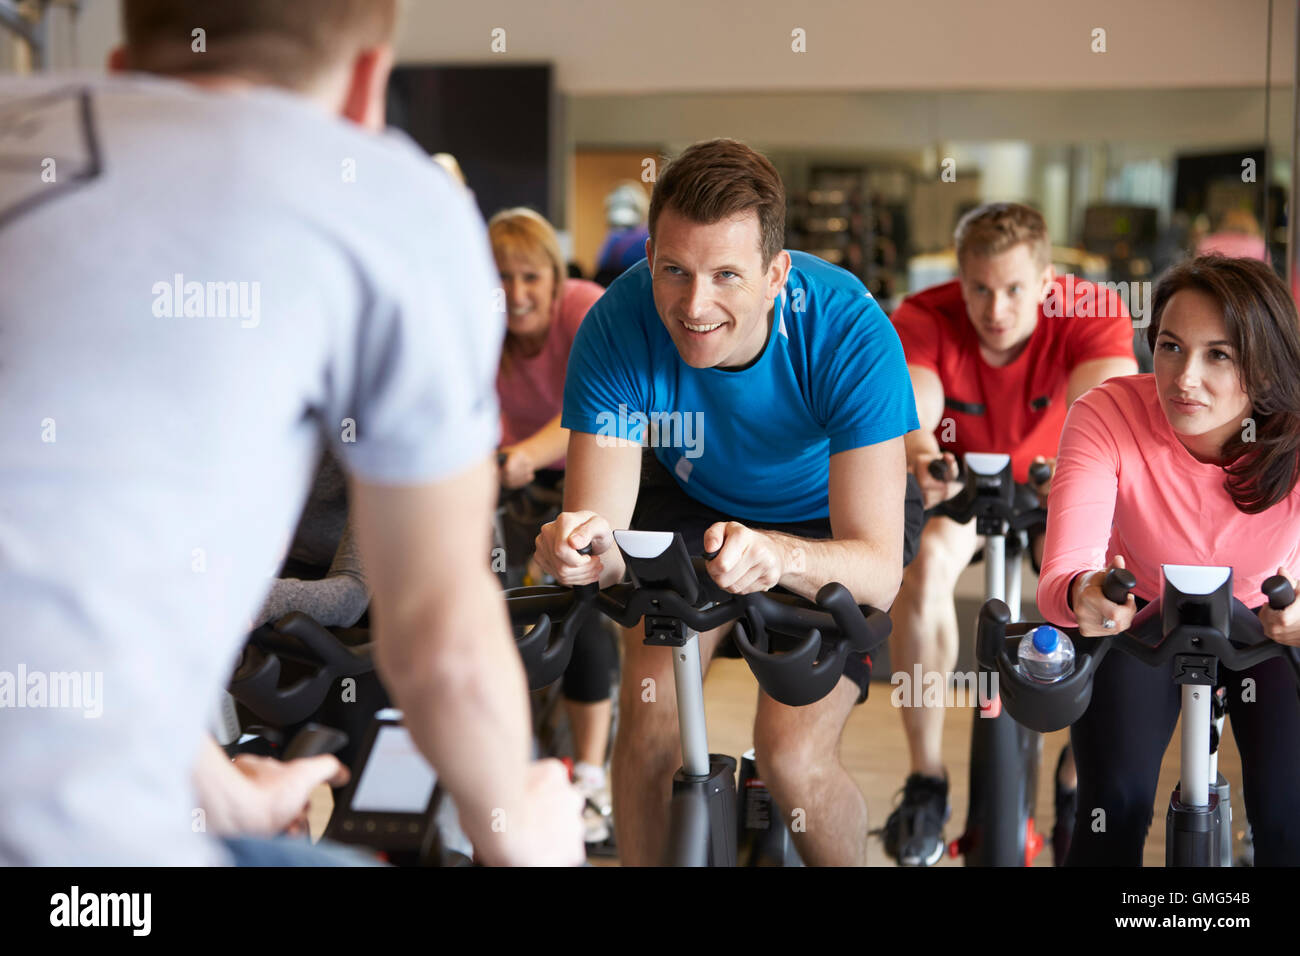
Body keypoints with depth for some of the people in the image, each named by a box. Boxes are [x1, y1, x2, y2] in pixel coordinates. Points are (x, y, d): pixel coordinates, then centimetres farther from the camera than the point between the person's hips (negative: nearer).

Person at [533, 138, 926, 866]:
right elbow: (601, 515, -30)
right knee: (650, 725, -15)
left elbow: (878, 569, -37)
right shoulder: (618, 327, -30)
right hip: (695, 496, 2)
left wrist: (779, 555, -58)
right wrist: (587, 547, -54)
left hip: (829, 517, -2)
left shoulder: (849, 332, -35)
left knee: (792, 758, -16)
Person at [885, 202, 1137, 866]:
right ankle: (926, 781, -18)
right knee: (924, 566, -32)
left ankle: (1077, 783, -7)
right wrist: (917, 451, -67)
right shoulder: (923, 319, -24)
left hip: (1055, 486, 0)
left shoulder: (1091, 314, -25)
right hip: (956, 482, 0)